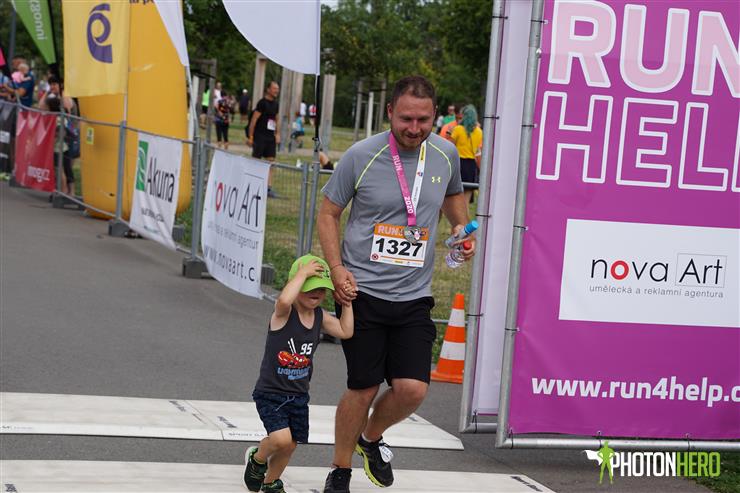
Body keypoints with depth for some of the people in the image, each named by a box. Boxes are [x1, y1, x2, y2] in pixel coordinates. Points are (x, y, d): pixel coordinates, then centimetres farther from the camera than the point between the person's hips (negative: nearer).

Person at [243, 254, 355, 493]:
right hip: (270, 392, -6)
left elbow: (346, 331, -4)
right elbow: (284, 300, -43)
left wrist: (347, 301, -5)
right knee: (282, 440, -21)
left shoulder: (320, 315, 2)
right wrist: (303, 272, -33)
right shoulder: (283, 312, -19)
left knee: (290, 445, 11)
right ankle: (257, 458, 13)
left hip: (298, 395, 6)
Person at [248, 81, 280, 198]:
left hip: (270, 137, 7)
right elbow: (253, 120, -12)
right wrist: (251, 137, -14)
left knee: (270, 161, 2)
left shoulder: (275, 104, 12)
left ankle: (268, 188, 2)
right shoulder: (262, 103, -10)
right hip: (260, 136, -7)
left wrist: (277, 134, 14)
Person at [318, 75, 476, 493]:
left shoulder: (446, 154, 2)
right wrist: (337, 269, -9)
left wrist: (462, 229, 7)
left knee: (412, 389, -8)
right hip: (362, 291, -3)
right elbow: (328, 213, 3)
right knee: (363, 389, 0)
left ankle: (371, 438, 25)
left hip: (414, 297, 3)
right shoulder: (361, 156, -8)